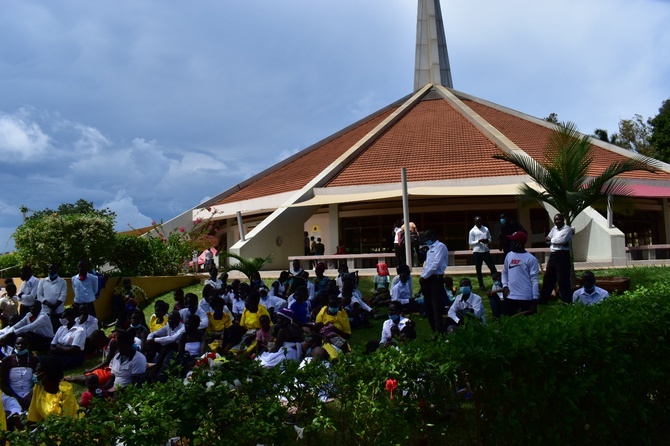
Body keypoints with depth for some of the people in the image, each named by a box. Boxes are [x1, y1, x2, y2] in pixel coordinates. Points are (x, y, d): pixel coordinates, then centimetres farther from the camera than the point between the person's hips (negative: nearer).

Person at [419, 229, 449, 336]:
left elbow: (435, 265, -17)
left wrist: (424, 276, -12)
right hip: (427, 279, 9)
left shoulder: (440, 246, -8)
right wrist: (423, 277, 5)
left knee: (437, 306, -8)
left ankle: (440, 332, -5)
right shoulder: (430, 249, 20)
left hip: (435, 279, -9)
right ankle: (434, 330, 19)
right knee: (429, 306, 11)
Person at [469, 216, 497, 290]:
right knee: (478, 269, 5)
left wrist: (487, 240, -10)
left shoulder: (486, 229, 9)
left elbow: (490, 239, 13)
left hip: (486, 251, 3)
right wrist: (479, 241, -17)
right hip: (477, 252, -3)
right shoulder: (472, 231, -2)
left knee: (492, 267, 2)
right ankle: (481, 285, 15)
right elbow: (470, 243, -4)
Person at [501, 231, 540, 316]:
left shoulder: (531, 259, -9)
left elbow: (535, 280, -9)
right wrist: (505, 285, 4)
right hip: (510, 296, 5)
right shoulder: (509, 255, 8)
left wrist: (535, 299, -11)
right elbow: (505, 272, 20)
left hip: (526, 297, -5)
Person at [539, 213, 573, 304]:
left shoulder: (567, 229, -7)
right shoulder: (554, 228, 17)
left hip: (563, 255, -8)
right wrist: (557, 241, -7)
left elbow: (562, 240, -19)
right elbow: (547, 239, 10)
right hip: (552, 255, 8)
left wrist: (551, 239, -4)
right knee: (548, 278, 12)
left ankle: (567, 301, 0)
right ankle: (543, 299, 21)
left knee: (563, 280, -7)